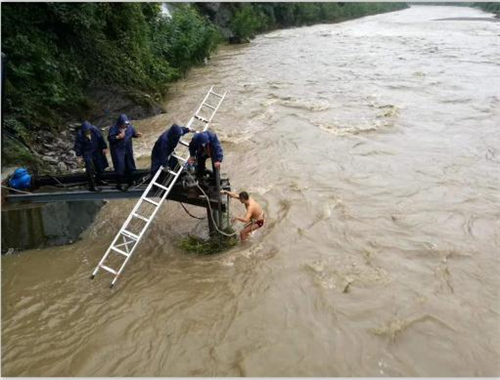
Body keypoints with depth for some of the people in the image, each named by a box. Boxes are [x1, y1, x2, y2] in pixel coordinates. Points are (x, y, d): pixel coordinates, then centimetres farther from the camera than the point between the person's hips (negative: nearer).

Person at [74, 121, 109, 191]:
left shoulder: (95, 130, -15)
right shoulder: (80, 134, -21)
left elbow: (101, 139, -1)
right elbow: (78, 146, -11)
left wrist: (104, 148, 1)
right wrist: (79, 156, -11)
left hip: (97, 151, 4)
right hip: (87, 153, -4)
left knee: (100, 167, 16)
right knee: (90, 169, -10)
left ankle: (98, 180, 40)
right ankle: (92, 186, -2)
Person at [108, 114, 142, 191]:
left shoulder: (130, 127, -4)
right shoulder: (113, 128, -14)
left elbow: (133, 133, 9)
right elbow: (110, 138, -14)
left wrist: (137, 134, -13)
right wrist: (118, 137, -29)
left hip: (128, 149, 5)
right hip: (118, 150, -5)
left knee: (129, 165, 16)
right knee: (120, 167, -5)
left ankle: (130, 181, 34)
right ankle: (119, 184, 5)